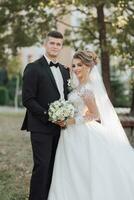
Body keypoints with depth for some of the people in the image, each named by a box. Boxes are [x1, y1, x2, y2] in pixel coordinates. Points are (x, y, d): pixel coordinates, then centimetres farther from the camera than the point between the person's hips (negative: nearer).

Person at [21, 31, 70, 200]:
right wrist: (49, 116, -16)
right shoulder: (33, 68, -4)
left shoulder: (64, 70, 16)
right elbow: (27, 100, -11)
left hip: (60, 127, 6)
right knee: (42, 166, -7)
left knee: (54, 167, 7)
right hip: (41, 127, -6)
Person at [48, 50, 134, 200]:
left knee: (81, 175, -2)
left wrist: (70, 122, -17)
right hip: (78, 134, 9)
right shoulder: (82, 85, 11)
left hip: (81, 135, -9)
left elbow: (95, 115, -18)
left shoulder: (85, 88, -17)